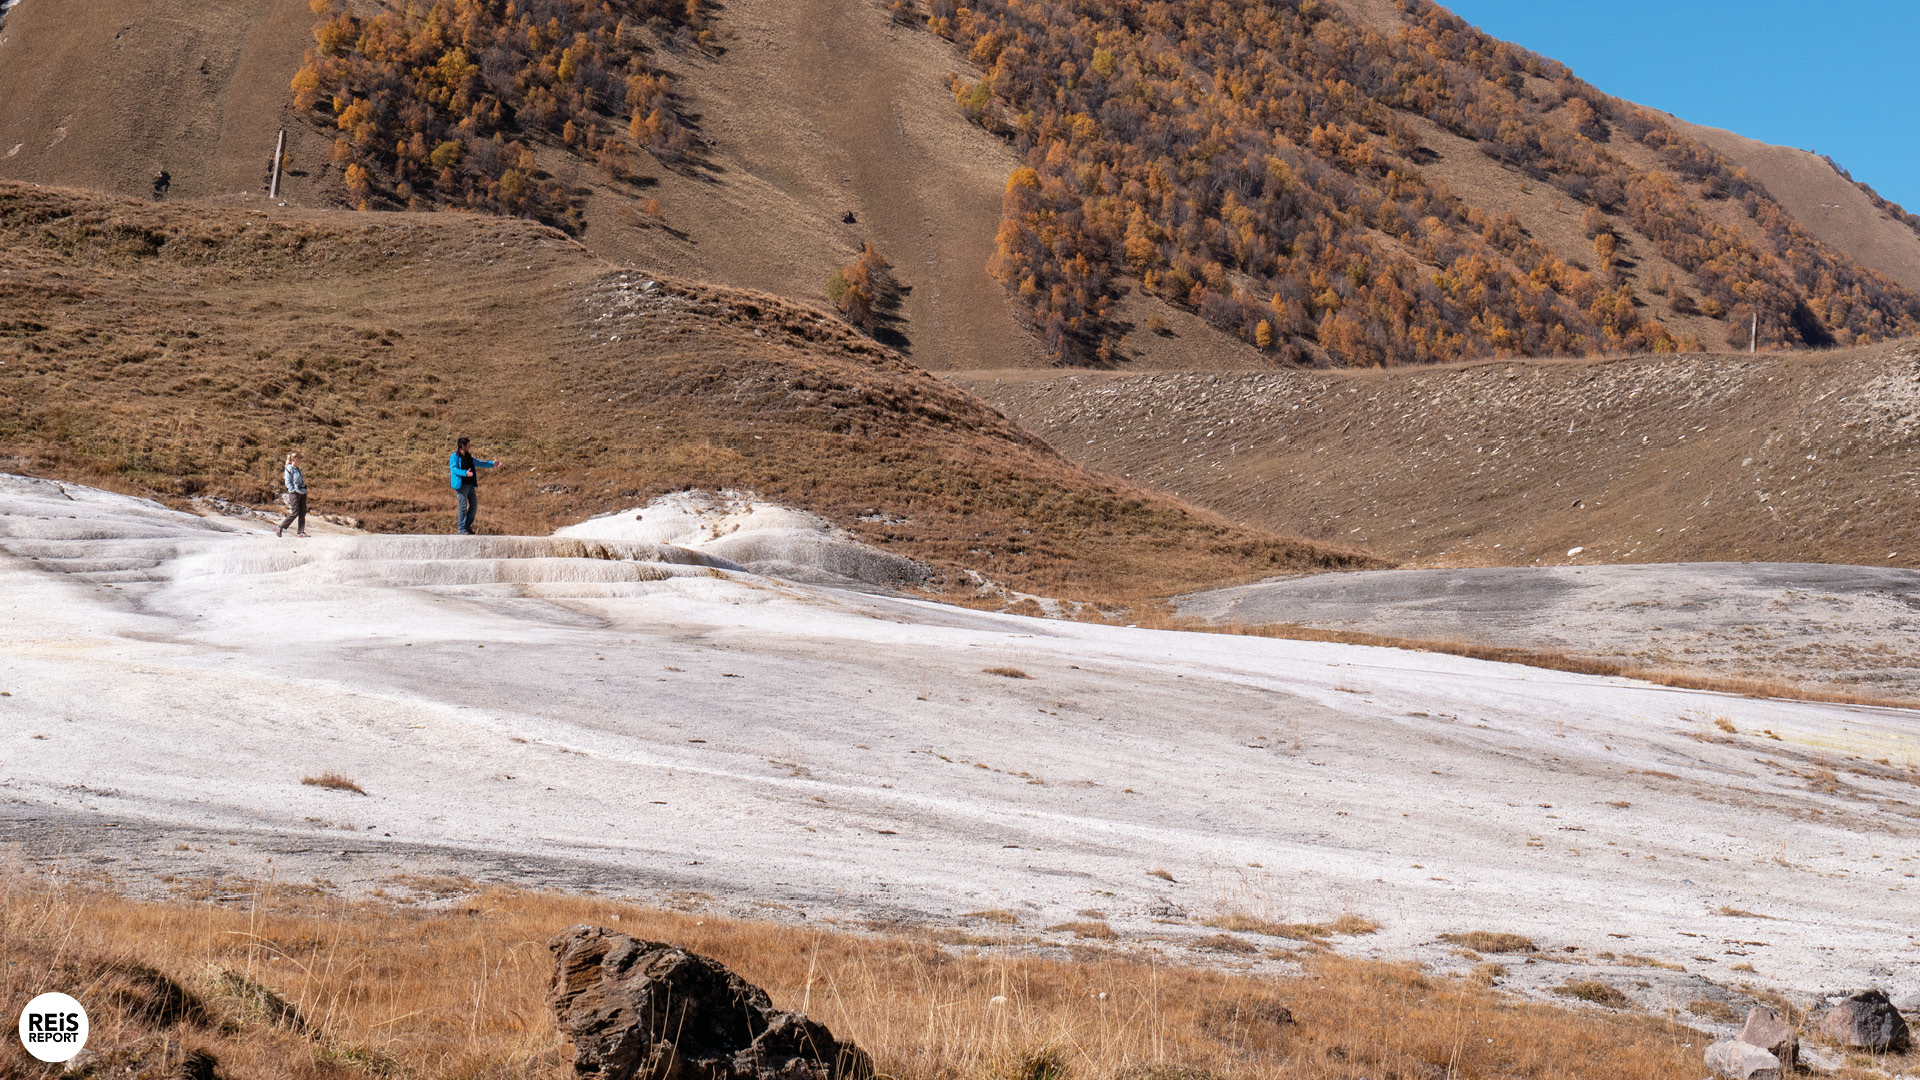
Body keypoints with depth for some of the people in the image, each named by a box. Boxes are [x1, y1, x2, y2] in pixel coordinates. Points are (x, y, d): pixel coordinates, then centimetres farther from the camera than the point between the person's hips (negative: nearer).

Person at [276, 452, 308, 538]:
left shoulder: (297, 469, 17)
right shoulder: (289, 469, -7)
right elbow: (288, 482, -12)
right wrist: (294, 490, -17)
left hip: (302, 493, 8)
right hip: (294, 493, -8)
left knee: (302, 513, 2)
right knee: (294, 513, -10)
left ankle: (300, 532, 5)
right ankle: (280, 527, 2)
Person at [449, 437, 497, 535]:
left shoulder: (468, 457, 18)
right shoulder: (454, 457, -6)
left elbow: (479, 463, 30)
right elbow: (454, 469, -19)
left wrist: (492, 464, 28)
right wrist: (465, 473, -33)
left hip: (470, 485, 8)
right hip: (461, 485, -8)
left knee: (474, 505, 9)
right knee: (463, 507, -5)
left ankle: (468, 526, 21)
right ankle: (462, 530, 1)